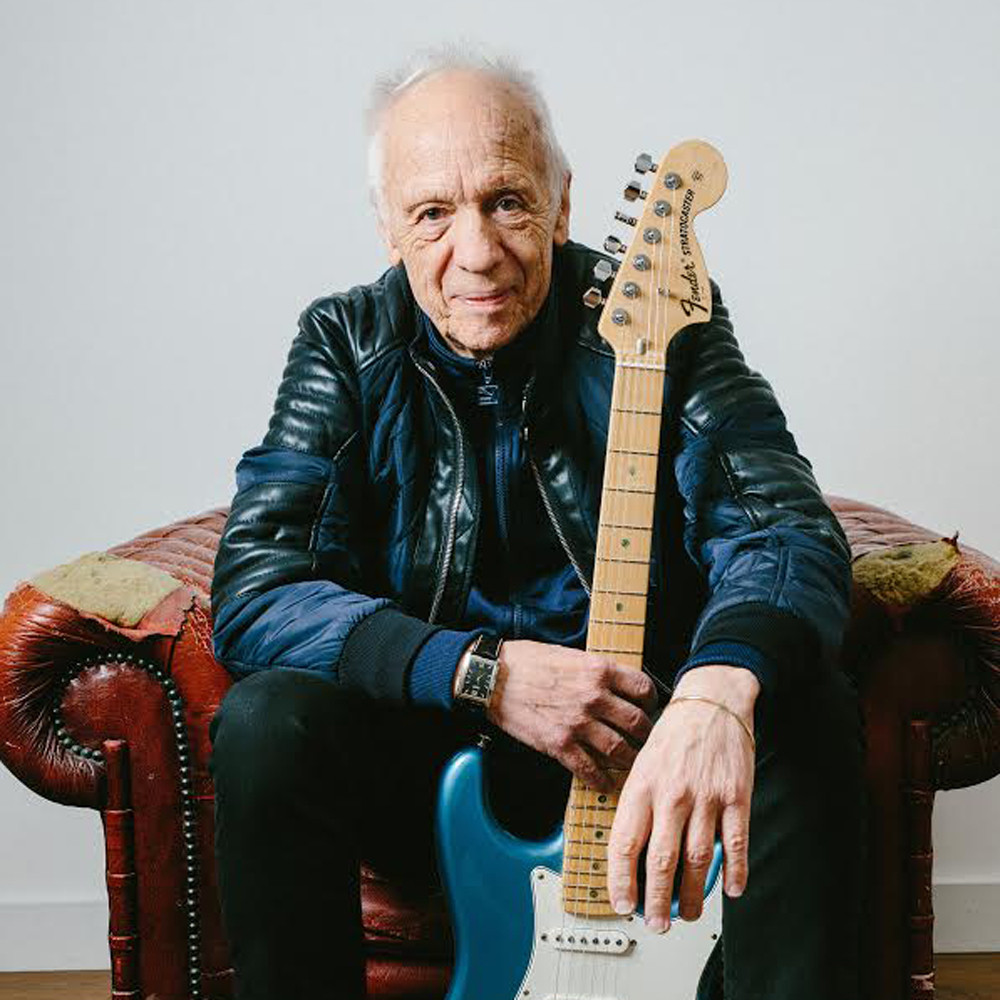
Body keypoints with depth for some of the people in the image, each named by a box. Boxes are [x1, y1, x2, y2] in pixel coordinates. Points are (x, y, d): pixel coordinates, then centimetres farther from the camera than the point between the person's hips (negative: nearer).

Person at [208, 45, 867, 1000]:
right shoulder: (346, 345, -5)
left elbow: (784, 525, -21)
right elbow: (250, 587, -14)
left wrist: (718, 689, -44)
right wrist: (478, 670, -27)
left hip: (642, 729, 0)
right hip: (427, 732, 1)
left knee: (809, 713, -27)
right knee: (263, 724, -27)